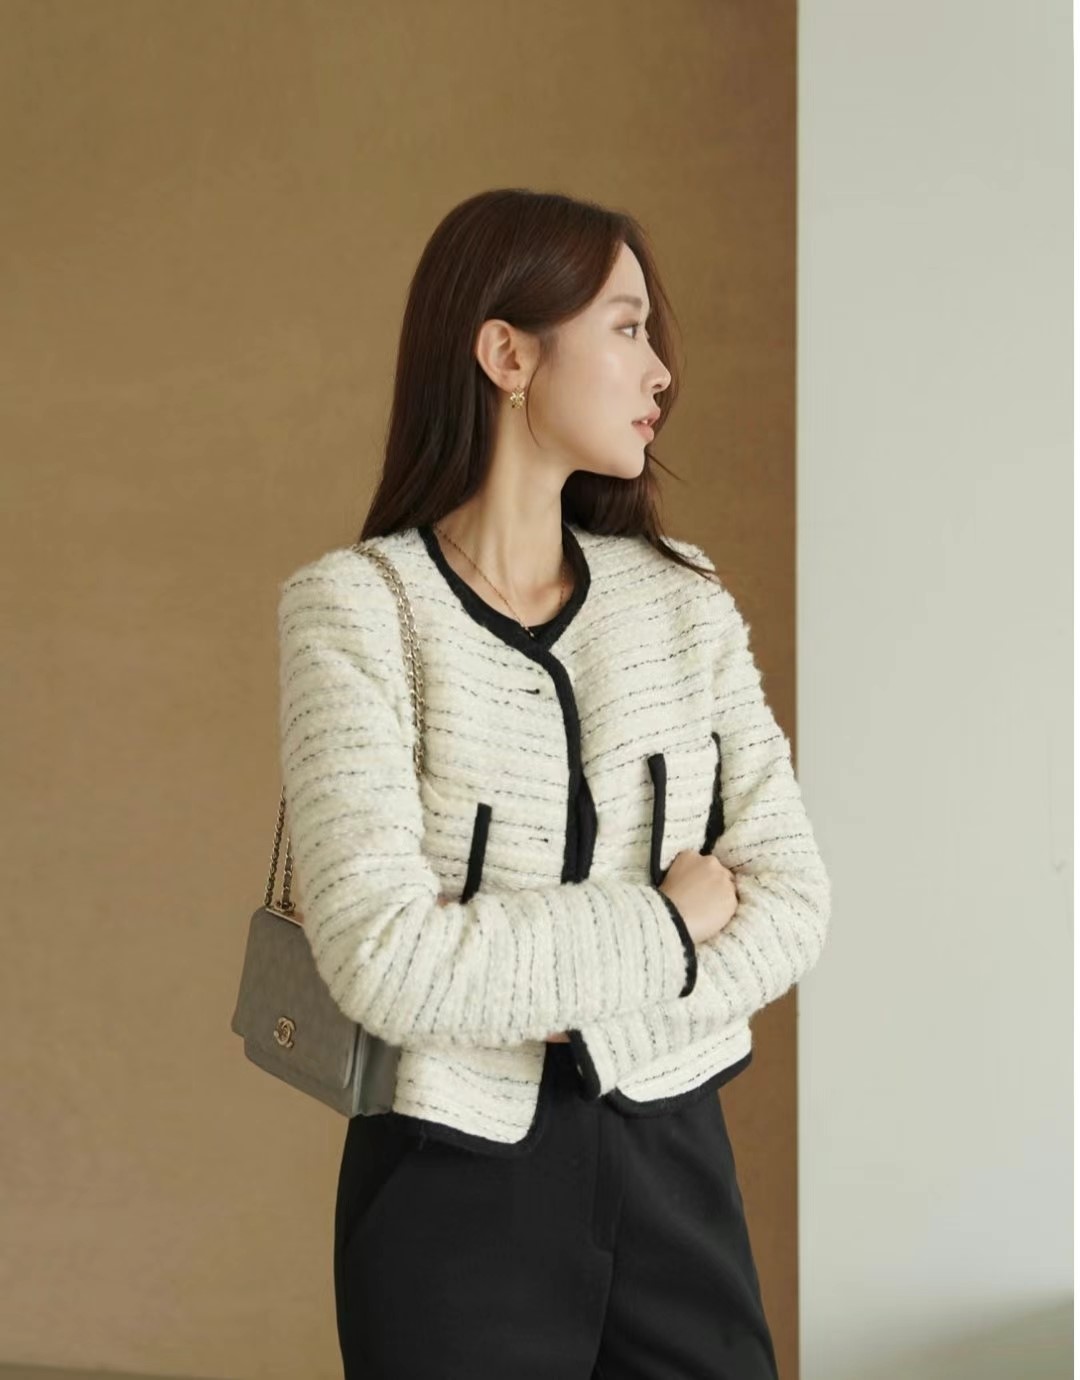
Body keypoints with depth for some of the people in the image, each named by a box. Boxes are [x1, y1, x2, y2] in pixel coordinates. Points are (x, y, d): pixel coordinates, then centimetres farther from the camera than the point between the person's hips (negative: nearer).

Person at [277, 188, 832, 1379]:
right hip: (459, 1178, -3)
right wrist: (662, 926, -12)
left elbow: (792, 900, -4)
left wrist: (531, 983, -16)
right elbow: (389, 959, -21)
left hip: (673, 1157, 4)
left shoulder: (682, 597, 2)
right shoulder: (355, 607, -11)